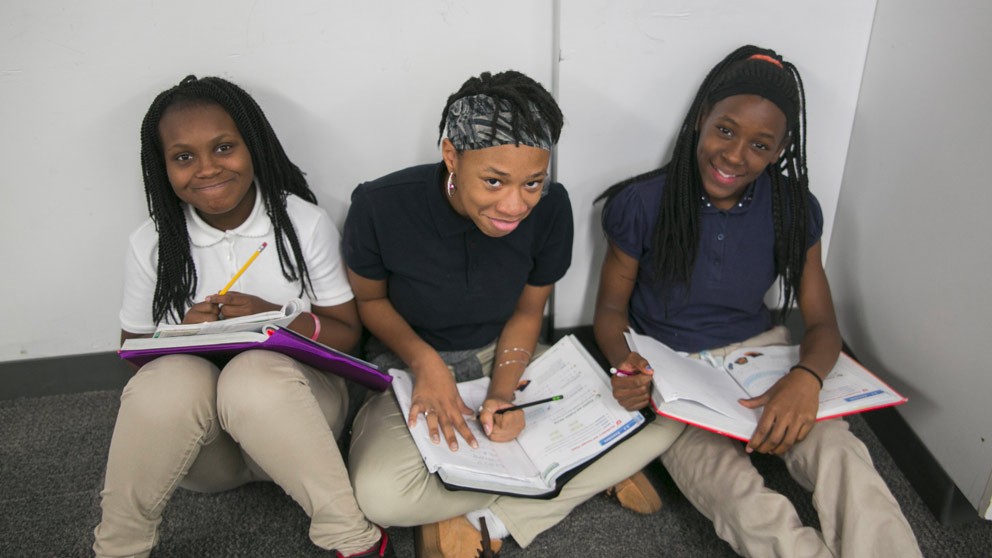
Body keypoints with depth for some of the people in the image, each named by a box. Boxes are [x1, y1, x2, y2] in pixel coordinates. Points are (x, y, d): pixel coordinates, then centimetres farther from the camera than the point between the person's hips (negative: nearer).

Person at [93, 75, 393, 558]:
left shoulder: (304, 223, -6)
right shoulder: (151, 244, -2)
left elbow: (348, 334, -4)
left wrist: (277, 317, -22)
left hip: (291, 407, -1)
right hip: (196, 435, 2)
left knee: (256, 372, -35)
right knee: (170, 378, -32)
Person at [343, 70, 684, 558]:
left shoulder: (550, 208, -15)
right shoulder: (380, 206, -22)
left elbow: (528, 310, -1)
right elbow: (370, 299, -4)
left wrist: (502, 392, -18)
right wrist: (424, 360, -21)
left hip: (505, 357, 3)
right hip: (411, 363, -2)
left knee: (662, 414, -16)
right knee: (381, 494, -34)